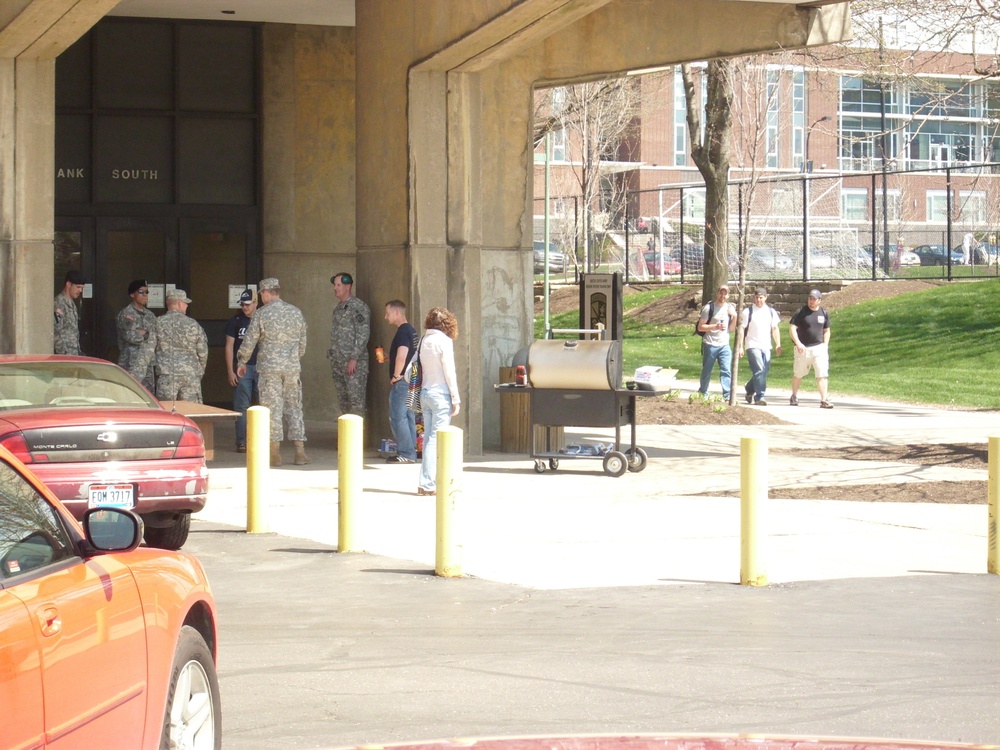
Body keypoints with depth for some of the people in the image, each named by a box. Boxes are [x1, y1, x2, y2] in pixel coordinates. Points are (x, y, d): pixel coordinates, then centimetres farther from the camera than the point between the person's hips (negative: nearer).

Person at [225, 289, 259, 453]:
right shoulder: (235, 321, 4)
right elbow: (229, 347, 4)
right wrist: (230, 371, -3)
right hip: (242, 367, -1)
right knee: (242, 406, -2)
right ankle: (241, 442, 1)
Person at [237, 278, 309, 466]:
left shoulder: (261, 314, -6)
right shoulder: (296, 312, 7)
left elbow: (249, 342, -2)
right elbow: (302, 343, 13)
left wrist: (241, 362, 12)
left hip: (269, 368, -3)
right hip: (293, 368, 3)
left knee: (272, 408, 1)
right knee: (294, 407, 8)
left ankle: (275, 453, 1)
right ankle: (300, 450, 2)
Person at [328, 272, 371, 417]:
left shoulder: (358, 307, -10)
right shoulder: (338, 307, 17)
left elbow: (363, 335, -15)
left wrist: (354, 358, -20)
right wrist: (332, 358, 17)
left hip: (354, 362, -9)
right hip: (338, 362, 9)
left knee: (356, 399, -9)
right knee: (343, 399, 10)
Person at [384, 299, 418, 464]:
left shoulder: (402, 332, -15)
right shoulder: (411, 331, 15)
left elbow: (401, 356, -26)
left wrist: (396, 376, -16)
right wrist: (387, 358, 18)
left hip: (401, 381, -10)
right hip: (412, 380, 10)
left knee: (397, 417, -7)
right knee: (408, 417, 12)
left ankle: (405, 454, -8)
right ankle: (411, 453, 14)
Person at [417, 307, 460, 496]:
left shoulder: (424, 341, 9)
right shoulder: (444, 341, -9)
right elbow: (449, 372, -11)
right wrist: (455, 399, -7)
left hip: (425, 393, 7)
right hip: (441, 394, -7)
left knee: (429, 438, 10)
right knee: (435, 439, -6)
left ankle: (426, 482, 10)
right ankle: (428, 484, -9)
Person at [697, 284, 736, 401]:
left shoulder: (730, 308, 9)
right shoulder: (709, 308, -7)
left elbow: (731, 329, 13)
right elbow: (700, 327, -9)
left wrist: (734, 317, -4)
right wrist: (715, 326, -21)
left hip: (724, 345, 3)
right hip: (710, 345, -3)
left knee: (727, 370, -11)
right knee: (707, 371, 7)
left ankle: (727, 395, -15)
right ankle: (703, 393, 25)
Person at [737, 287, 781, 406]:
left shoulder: (771, 312, 11)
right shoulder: (748, 312, -2)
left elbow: (775, 328, 17)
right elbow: (741, 329, -2)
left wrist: (778, 344, 10)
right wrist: (740, 347, -7)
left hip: (766, 346, 5)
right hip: (753, 346, -5)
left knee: (765, 371, 8)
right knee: (759, 370, -15)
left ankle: (749, 389, 31)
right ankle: (759, 397, -15)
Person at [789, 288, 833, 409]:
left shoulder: (823, 313, 7)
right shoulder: (801, 312, -5)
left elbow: (826, 331, 17)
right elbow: (792, 328, -9)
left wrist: (825, 345, 4)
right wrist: (798, 343, -21)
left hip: (819, 348, 2)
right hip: (803, 349, -2)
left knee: (822, 374, -10)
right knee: (798, 374, 12)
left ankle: (824, 400, -13)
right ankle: (794, 396, 32)